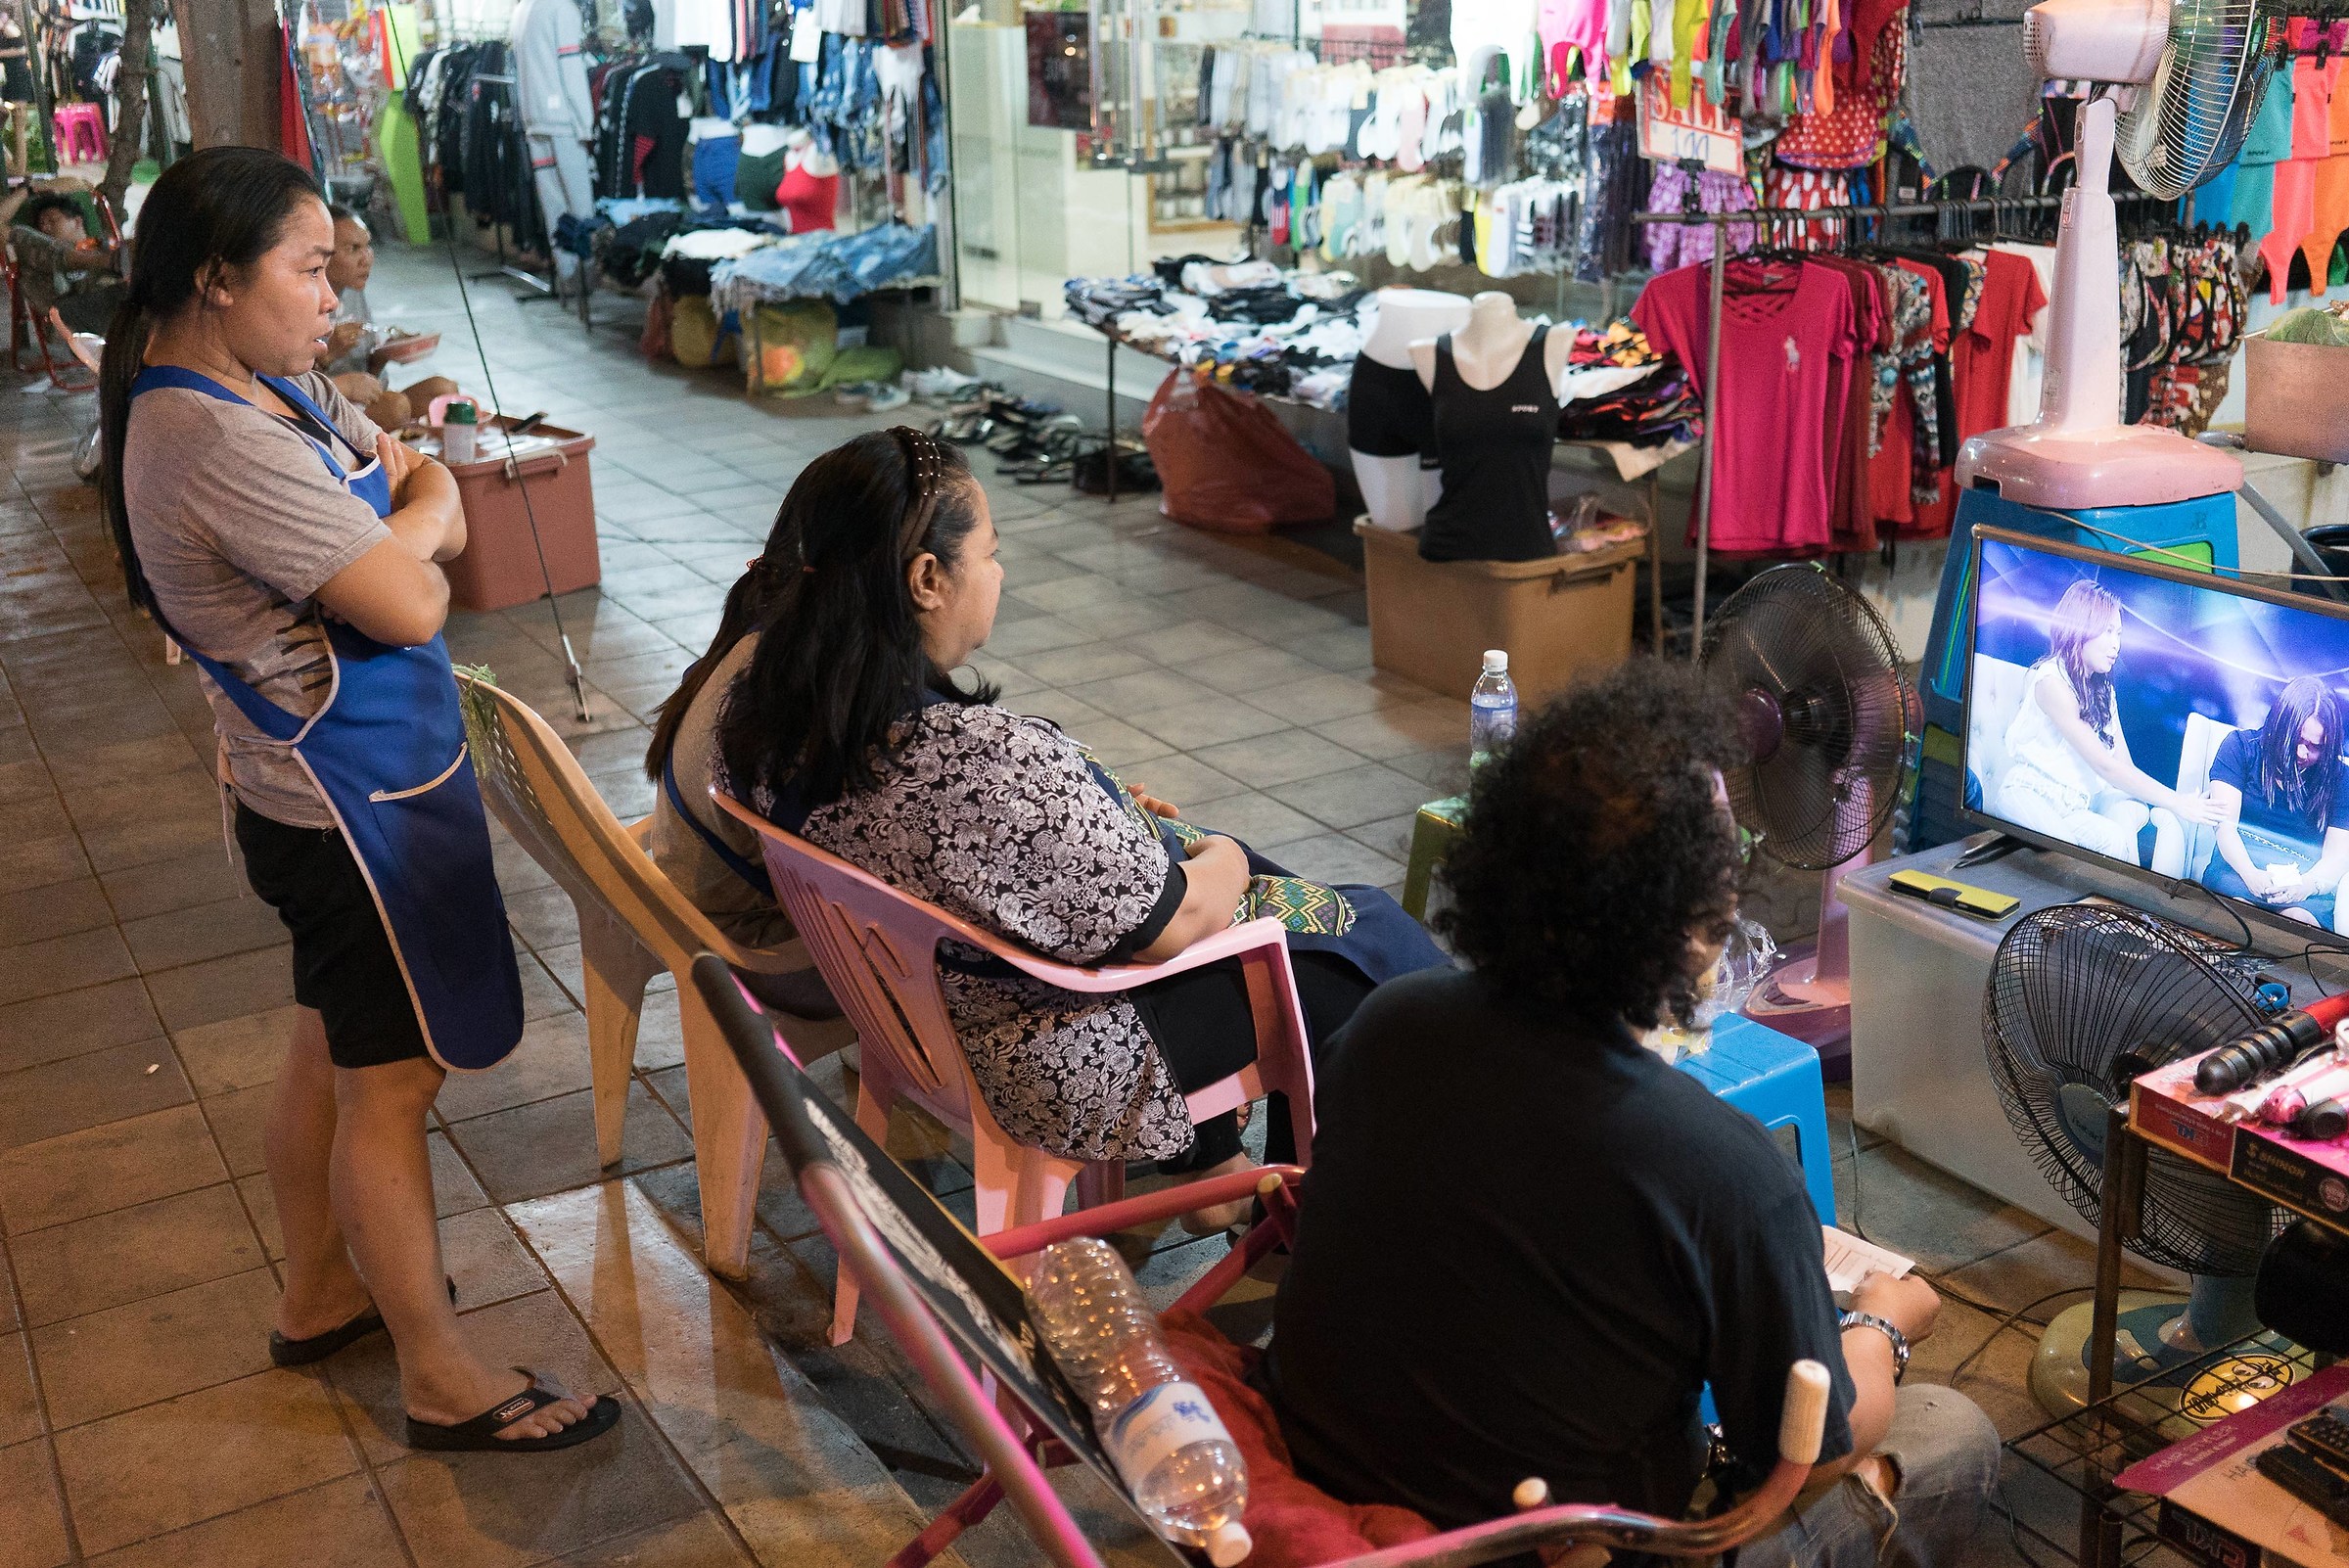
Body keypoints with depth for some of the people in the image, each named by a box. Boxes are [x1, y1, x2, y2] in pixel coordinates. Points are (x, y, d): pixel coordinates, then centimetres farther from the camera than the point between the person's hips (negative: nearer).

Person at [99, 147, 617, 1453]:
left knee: (334, 1047, 22)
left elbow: (447, 523, 8)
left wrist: (400, 508, -13)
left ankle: (323, 1292, 41)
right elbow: (412, 606, -26)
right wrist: (416, 510, -6)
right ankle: (444, 1381, 16)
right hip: (359, 802, -10)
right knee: (393, 1082, 1)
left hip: (338, 789, 10)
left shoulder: (277, 389, 6)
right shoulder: (218, 440, -25)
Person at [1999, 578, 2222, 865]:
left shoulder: (2103, 689, 14)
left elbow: (2124, 764, 5)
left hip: (2080, 799, 7)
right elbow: (2104, 765, -19)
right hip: (2032, 796, -7)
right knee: (2109, 838, -32)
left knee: (2130, 810, -25)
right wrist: (2176, 803, -19)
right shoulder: (2052, 680, -14)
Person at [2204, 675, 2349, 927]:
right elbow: (2225, 824, 1)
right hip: (2240, 867, -1)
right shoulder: (2241, 746, 10)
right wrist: (2250, 875, -18)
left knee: (2299, 916, -37)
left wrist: (2307, 885, -17)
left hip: (2308, 882, 1)